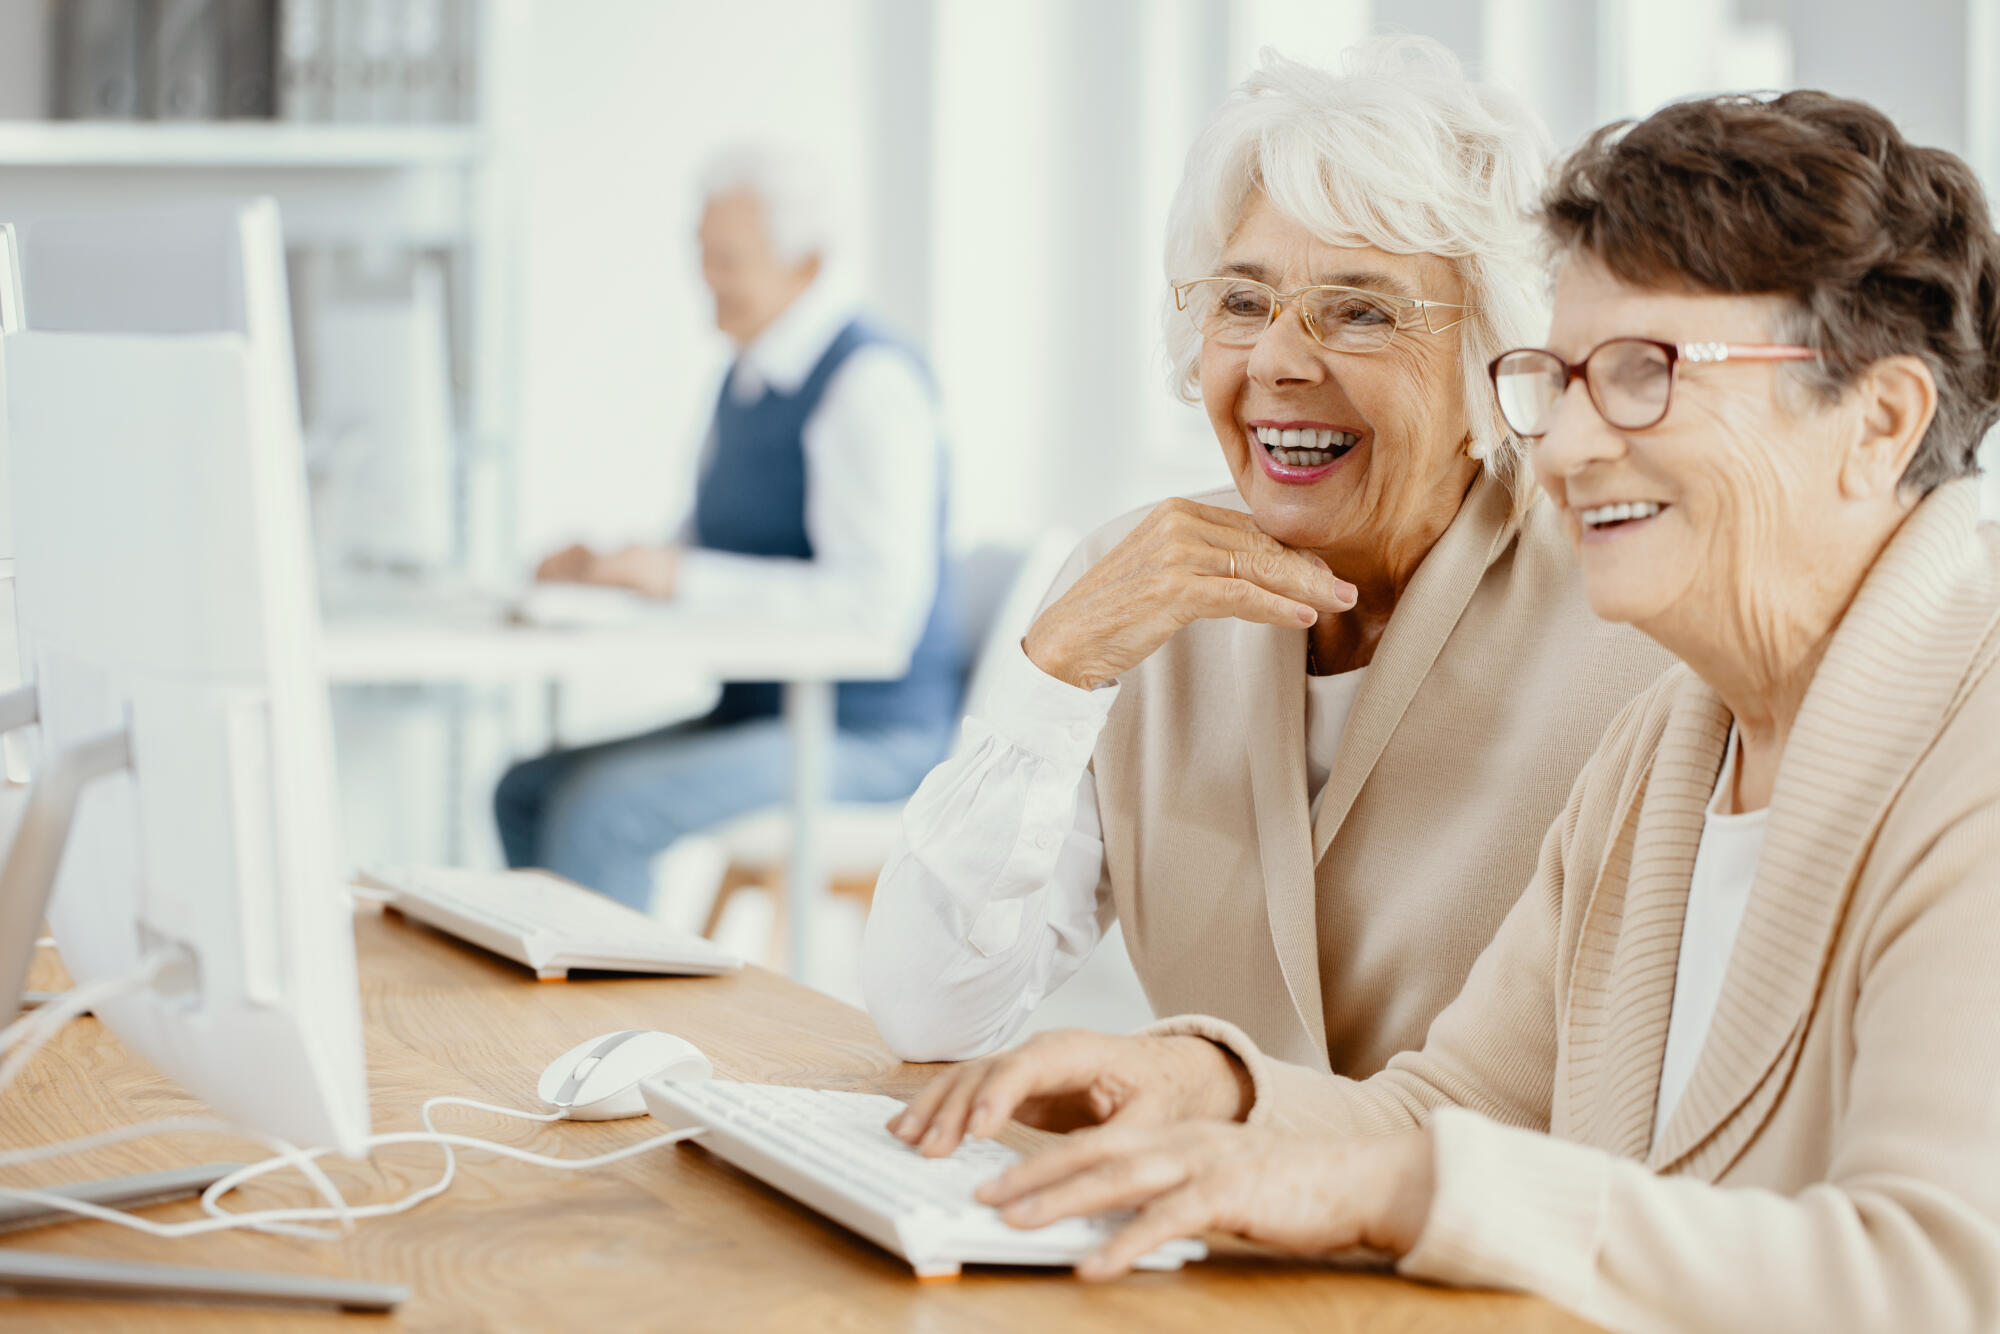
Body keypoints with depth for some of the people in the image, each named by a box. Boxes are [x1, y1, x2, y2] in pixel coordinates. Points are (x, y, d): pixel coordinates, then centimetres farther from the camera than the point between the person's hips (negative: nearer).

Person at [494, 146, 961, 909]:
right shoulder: (751, 378, 14)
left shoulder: (872, 382, -16)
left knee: (598, 810, -25)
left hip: (868, 736, -10)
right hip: (763, 712, 10)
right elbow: (709, 552, 23)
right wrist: (599, 568, 1)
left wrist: (682, 578, -26)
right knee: (526, 792, -1)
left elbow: (881, 603, -26)